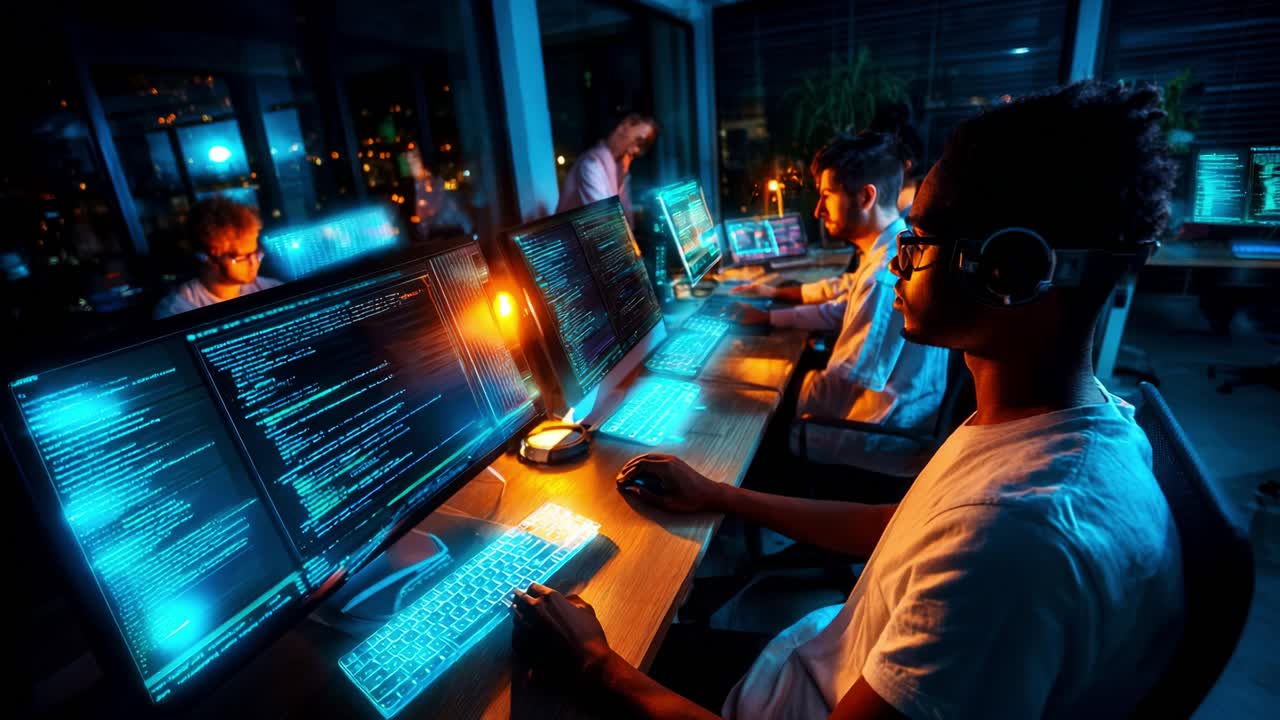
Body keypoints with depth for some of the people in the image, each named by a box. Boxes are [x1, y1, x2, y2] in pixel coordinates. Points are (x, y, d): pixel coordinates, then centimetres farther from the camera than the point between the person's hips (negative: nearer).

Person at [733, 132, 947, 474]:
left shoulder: (885, 276, -30)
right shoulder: (893, 251, 2)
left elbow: (836, 395, -28)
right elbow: (844, 308, 17)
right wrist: (770, 316, 12)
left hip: (884, 442, -9)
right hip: (891, 421, 9)